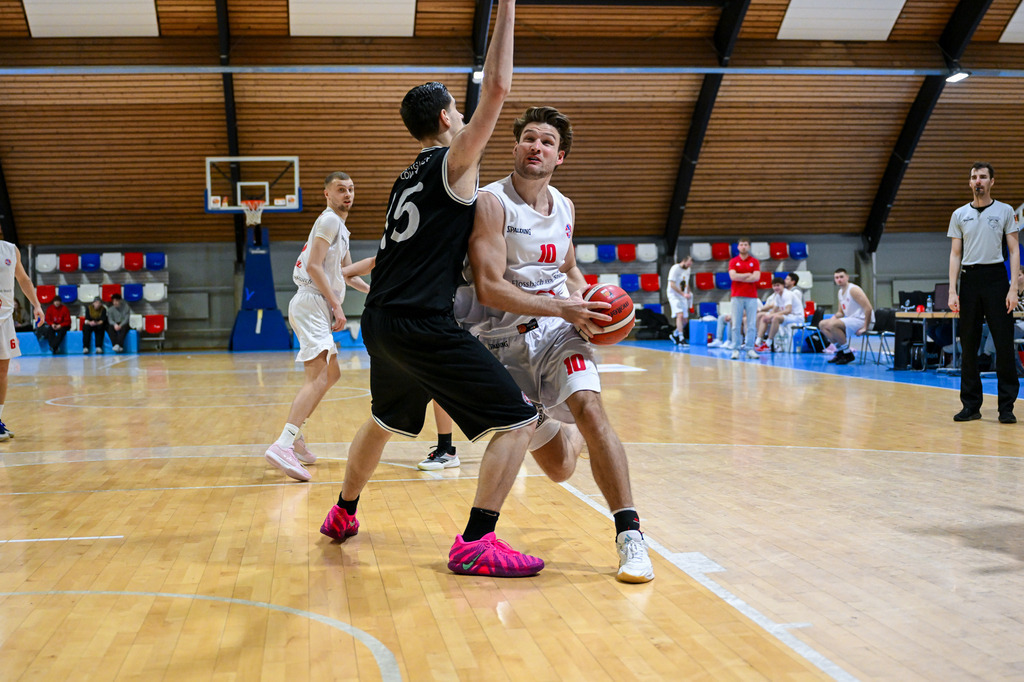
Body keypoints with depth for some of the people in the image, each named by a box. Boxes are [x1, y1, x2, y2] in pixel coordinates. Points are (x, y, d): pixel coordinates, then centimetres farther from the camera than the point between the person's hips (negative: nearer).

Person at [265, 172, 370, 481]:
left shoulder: (339, 227, 23)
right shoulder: (329, 220, -8)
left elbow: (344, 272, 35)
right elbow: (314, 266, -17)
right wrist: (337, 305, -18)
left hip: (318, 308, 11)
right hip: (311, 303, -11)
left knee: (331, 374, 20)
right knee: (318, 377, -23)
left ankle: (294, 438, 22)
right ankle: (283, 445, -36)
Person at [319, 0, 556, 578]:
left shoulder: (408, 177, 19)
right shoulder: (453, 162, -5)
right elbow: (497, 89, -15)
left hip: (382, 322, 9)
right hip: (422, 324, -9)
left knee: (385, 420, 33)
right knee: (519, 419, -7)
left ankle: (343, 514, 48)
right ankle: (475, 545, -12)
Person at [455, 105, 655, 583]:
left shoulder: (565, 208, 8)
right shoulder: (492, 203, -12)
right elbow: (488, 287, -21)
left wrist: (590, 302, 4)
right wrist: (561, 307, -25)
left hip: (557, 332, 3)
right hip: (503, 340, -3)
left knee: (589, 409, -27)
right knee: (559, 468, 3)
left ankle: (629, 534, -23)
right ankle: (574, 433, 43)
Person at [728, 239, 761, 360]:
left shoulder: (755, 262, 8)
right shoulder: (733, 262, 7)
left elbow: (756, 277, -6)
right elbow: (733, 276, -9)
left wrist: (740, 278, -5)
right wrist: (748, 275, -4)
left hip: (751, 297, 0)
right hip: (737, 296, 0)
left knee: (751, 325, -3)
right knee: (736, 325, -2)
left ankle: (750, 349, 1)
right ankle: (736, 349, 1)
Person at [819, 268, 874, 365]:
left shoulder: (853, 290, -14)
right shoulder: (840, 292, 13)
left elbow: (868, 308, -21)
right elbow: (841, 312, 23)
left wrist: (865, 328, -22)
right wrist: (835, 316, -2)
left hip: (861, 320, -9)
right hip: (851, 320, 9)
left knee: (833, 325, -29)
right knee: (823, 324, 6)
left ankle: (848, 354, -18)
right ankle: (840, 351, 6)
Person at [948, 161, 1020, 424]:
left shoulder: (1005, 211, 4)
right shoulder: (959, 215, 9)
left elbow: (1014, 251, 2)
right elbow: (955, 254, 10)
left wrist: (1013, 288, -8)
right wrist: (952, 291, 0)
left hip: (996, 277, -2)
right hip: (969, 279, 2)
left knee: (1004, 343, -4)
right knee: (969, 344, 3)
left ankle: (1006, 406, 2)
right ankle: (971, 405, 11)